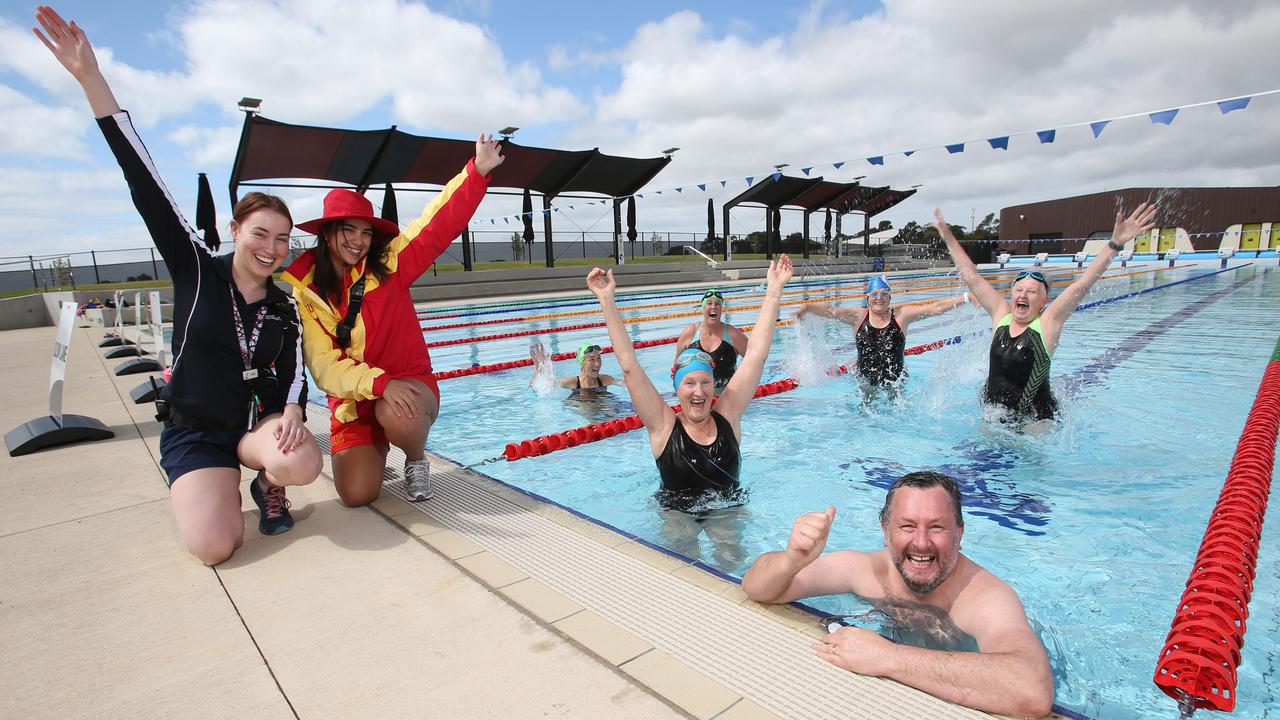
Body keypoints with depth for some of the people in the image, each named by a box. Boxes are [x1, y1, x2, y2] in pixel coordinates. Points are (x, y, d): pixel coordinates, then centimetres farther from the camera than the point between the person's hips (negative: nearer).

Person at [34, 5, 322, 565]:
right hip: (192, 431, -2)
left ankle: (267, 485, 3)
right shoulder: (196, 270, -5)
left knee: (303, 464, -33)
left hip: (255, 422, 2)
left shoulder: (284, 308, 1)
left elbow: (292, 373, 3)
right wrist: (91, 78, -18)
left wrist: (291, 411, -21)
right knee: (215, 547, -21)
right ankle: (219, 486, 13)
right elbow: (148, 188, -13)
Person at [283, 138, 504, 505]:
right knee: (357, 494, -12)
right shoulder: (304, 290, -5)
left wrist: (477, 171, -28)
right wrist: (379, 383, -29)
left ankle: (416, 462, 0)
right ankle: (375, 454, 26)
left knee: (398, 417, -37)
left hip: (409, 383, -1)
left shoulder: (388, 265, -6)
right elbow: (324, 364, -13)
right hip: (353, 402, 2)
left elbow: (439, 224, -17)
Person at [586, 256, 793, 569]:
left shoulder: (727, 416, -8)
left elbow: (756, 354, -11)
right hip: (677, 511, -1)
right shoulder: (664, 426, -13)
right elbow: (629, 365, -20)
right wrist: (607, 300, -25)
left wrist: (774, 290, -13)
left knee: (732, 563, -19)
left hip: (727, 508, 1)